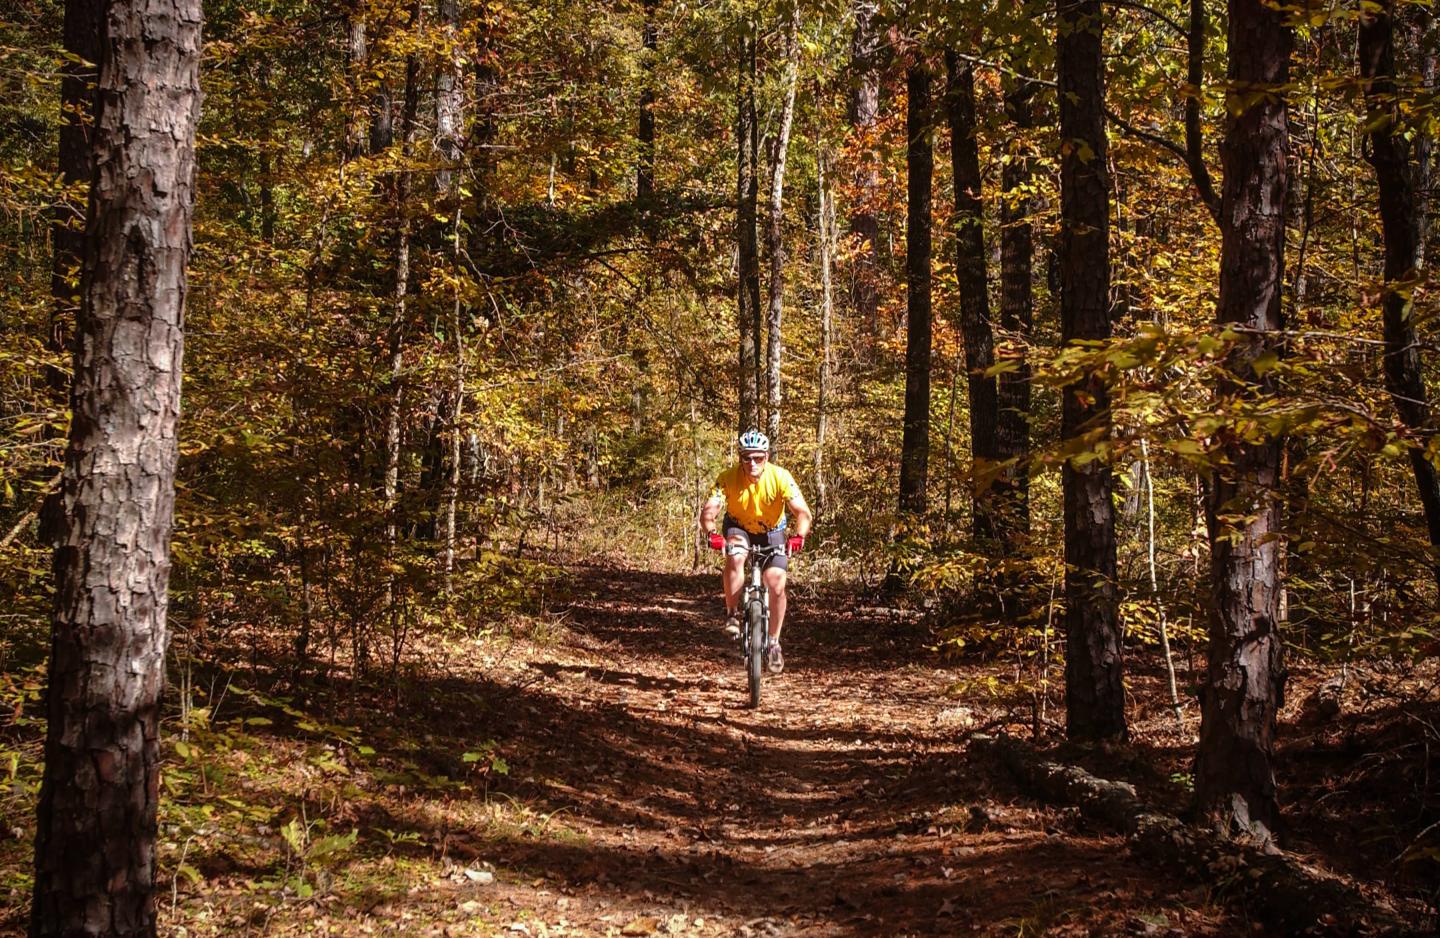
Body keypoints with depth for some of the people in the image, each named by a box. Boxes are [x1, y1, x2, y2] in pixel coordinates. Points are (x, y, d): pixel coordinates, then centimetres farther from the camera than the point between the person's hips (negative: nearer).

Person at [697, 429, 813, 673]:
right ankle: (732, 615, -15)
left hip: (772, 532, 0)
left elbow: (803, 512, -31)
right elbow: (708, 510, -34)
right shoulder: (728, 478, -26)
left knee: (777, 585, -14)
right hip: (738, 528, 0)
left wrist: (798, 536, -51)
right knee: (735, 558, -33)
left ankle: (774, 643, 4)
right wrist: (712, 534, -55)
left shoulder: (780, 477, -27)